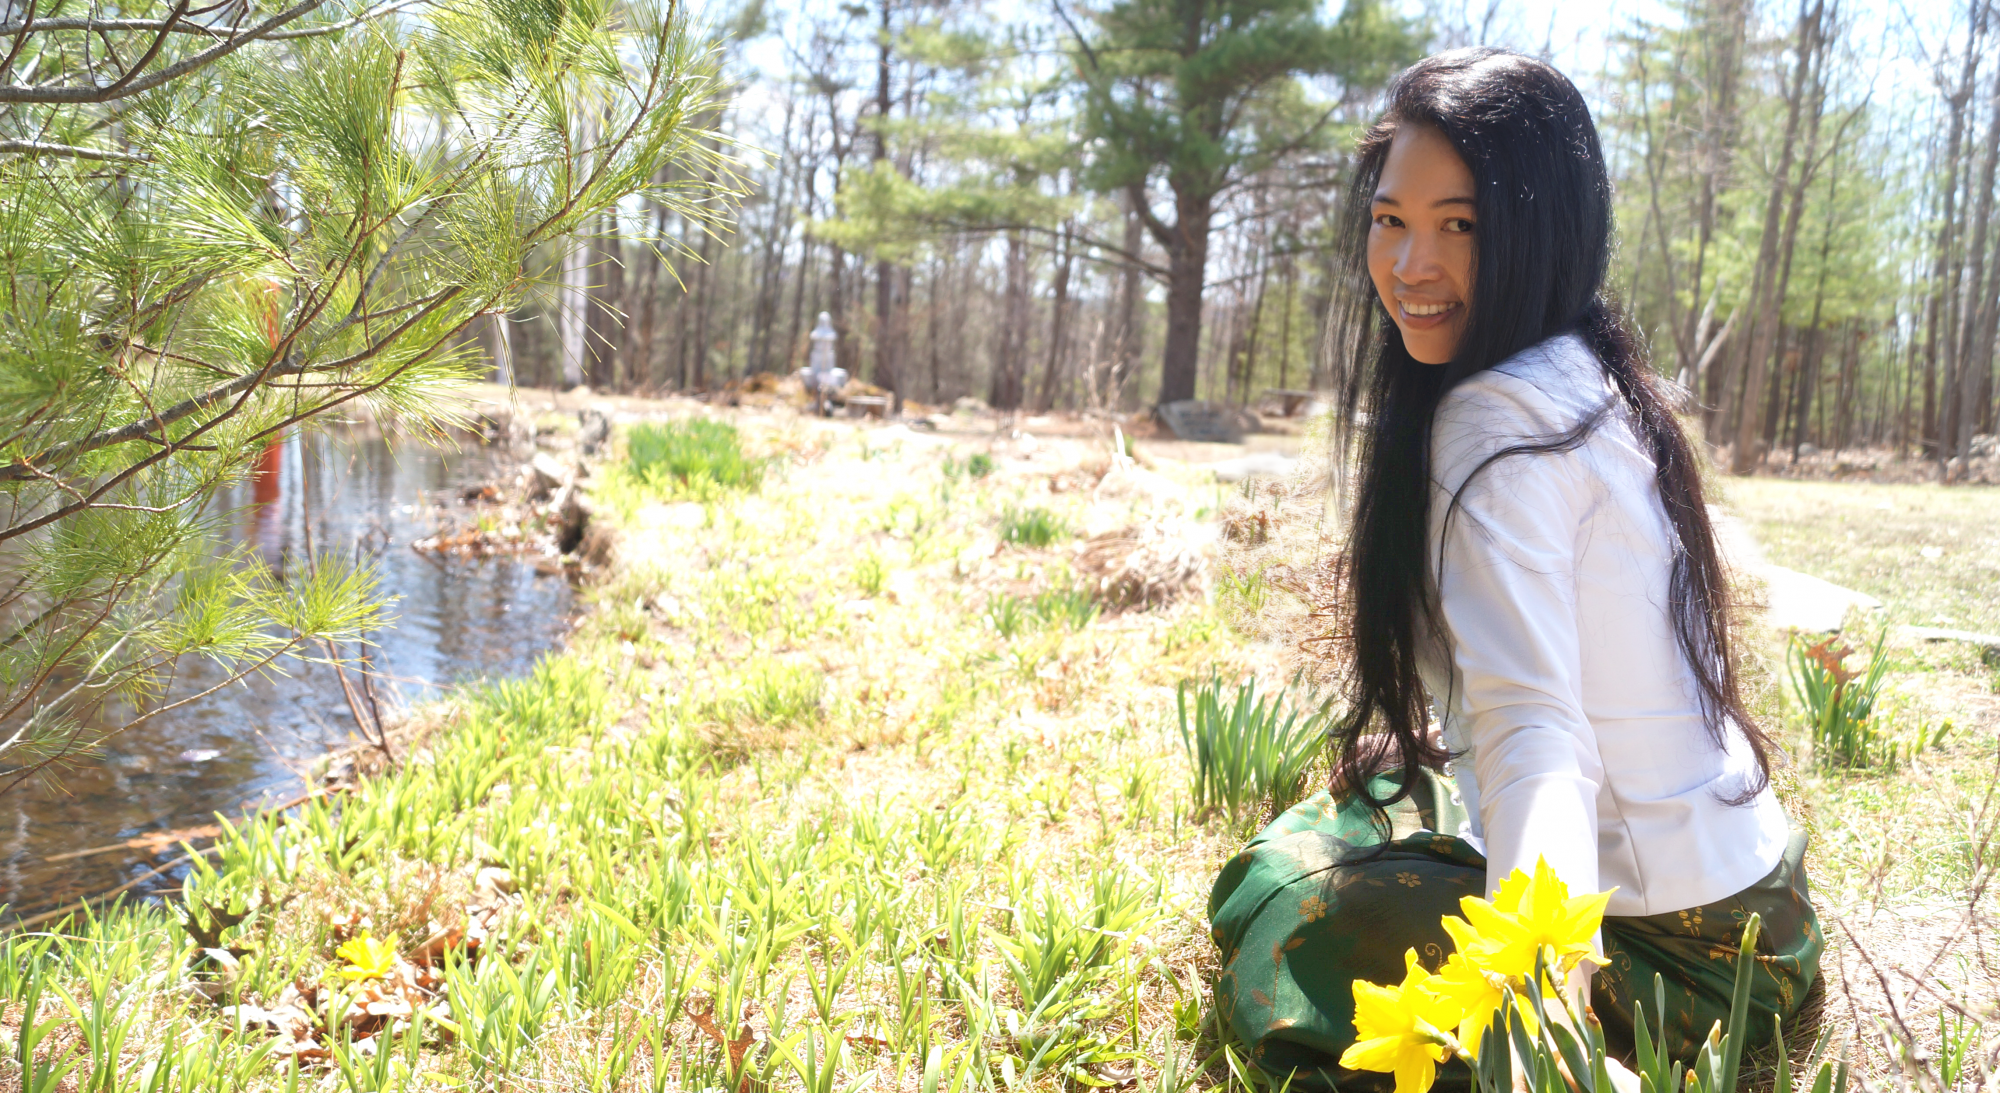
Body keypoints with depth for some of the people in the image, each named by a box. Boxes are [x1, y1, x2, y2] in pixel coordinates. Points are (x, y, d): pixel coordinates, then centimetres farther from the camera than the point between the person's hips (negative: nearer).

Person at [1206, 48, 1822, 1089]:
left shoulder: (1497, 418, -22)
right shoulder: (1593, 378, 5)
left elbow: (1537, 734, -33)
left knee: (1273, 904, 1)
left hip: (1666, 947, -9)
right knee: (1351, 809, 24)